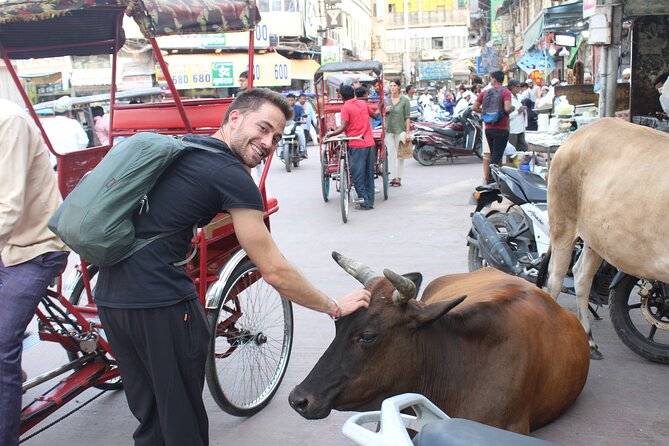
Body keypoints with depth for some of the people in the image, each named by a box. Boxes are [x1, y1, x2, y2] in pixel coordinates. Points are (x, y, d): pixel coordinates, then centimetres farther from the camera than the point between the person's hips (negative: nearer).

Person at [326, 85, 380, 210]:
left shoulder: (345, 107, -8)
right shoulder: (363, 103, 9)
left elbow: (343, 127, -17)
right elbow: (375, 115, 25)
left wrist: (330, 134, -5)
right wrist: (379, 109, 45)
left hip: (357, 145, -6)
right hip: (370, 143, 6)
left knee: (358, 176, 3)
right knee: (369, 175, 12)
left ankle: (365, 203, 3)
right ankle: (370, 202, 17)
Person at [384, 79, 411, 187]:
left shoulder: (404, 100, 0)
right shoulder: (385, 99, 8)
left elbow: (407, 117, -2)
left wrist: (407, 131, -7)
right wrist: (385, 110, -6)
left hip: (400, 130, -2)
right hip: (388, 130, 2)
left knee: (399, 155, 2)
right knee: (390, 154, 1)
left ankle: (398, 178, 7)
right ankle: (392, 177, 5)